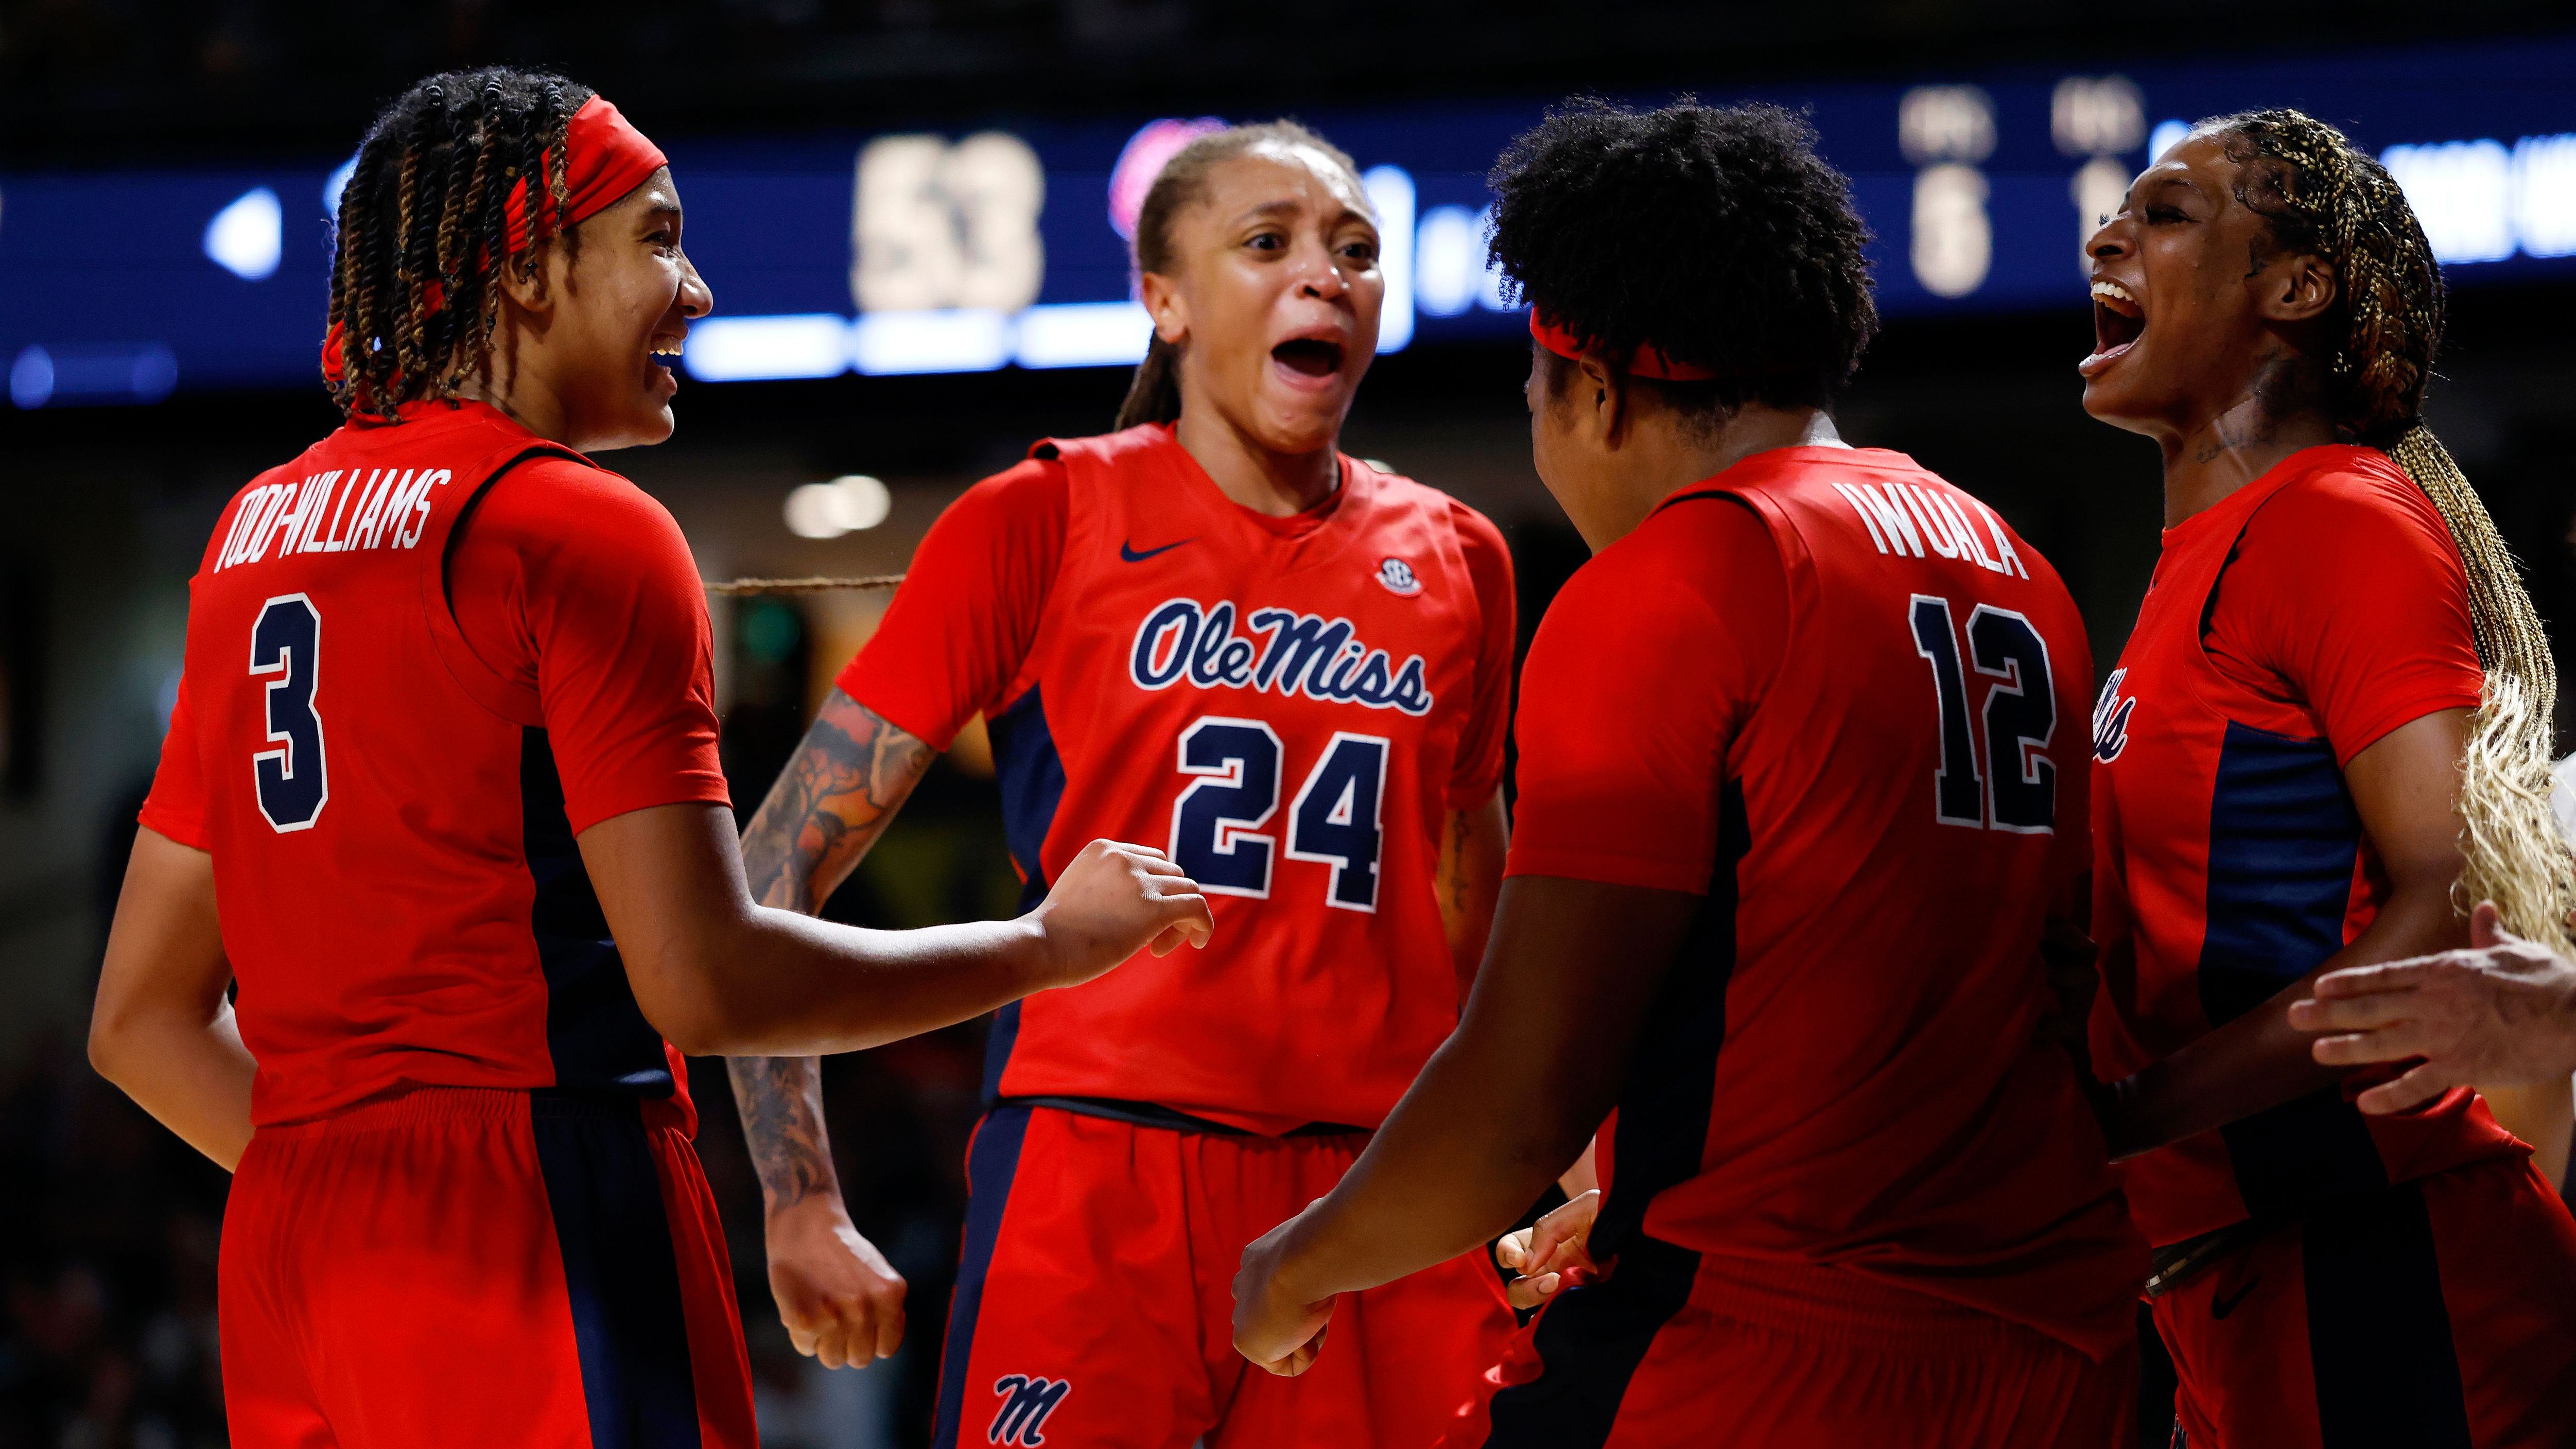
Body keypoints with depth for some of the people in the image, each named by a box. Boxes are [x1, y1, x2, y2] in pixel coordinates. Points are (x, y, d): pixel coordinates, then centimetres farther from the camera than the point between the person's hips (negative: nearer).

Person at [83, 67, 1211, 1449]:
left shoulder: (254, 530, 16)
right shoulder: (584, 530, -7)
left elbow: (145, 1022, 17)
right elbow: (704, 980, -13)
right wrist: (1051, 943, -1)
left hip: (287, 1235, 8)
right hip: (542, 1248, -8)